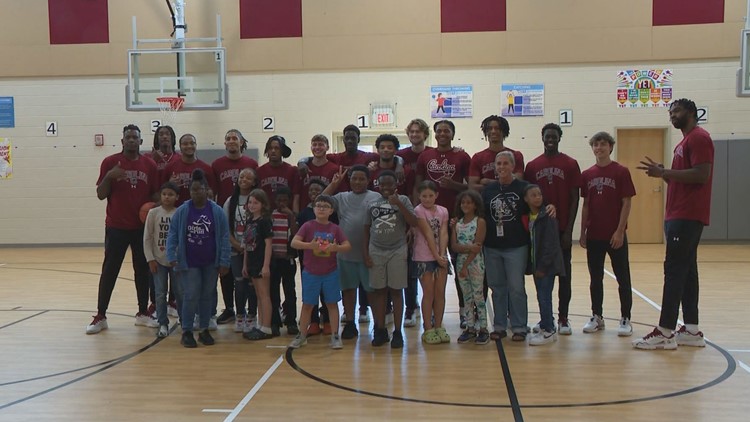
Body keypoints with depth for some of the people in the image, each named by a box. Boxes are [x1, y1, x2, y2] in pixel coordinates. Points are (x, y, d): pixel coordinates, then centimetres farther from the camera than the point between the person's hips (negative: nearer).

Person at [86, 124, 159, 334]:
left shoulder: (150, 165, 4)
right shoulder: (110, 162, -3)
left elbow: (155, 193, 11)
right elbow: (101, 195, -3)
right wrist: (109, 176, -20)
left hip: (143, 226, 3)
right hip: (116, 227, -2)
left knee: (143, 269, 9)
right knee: (109, 271, 1)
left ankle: (143, 313, 21)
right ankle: (100, 316, 8)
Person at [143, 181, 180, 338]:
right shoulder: (153, 213, -3)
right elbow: (147, 238, -1)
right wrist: (150, 259, -5)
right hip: (158, 260, 0)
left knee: (181, 293, 6)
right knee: (160, 294, 3)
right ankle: (163, 324, 13)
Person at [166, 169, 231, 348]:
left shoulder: (217, 211, -4)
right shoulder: (182, 211, -5)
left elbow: (224, 237, -3)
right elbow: (172, 235, -2)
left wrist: (224, 261, -7)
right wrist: (171, 256, -12)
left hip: (210, 264, 1)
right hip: (189, 263, -1)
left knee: (207, 296, 10)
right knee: (191, 296, -3)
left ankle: (204, 330, 23)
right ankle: (187, 331, 10)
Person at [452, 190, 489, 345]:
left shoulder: (480, 222, -7)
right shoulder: (457, 222, 7)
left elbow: (477, 247, -13)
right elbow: (454, 245, -2)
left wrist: (466, 266, -16)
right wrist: (468, 247, -20)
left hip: (475, 263, -5)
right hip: (460, 262, 5)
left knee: (478, 296, -1)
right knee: (467, 297, 10)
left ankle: (483, 329, 6)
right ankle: (470, 328, 17)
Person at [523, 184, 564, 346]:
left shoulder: (548, 216, -14)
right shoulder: (527, 217, 8)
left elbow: (551, 244, -17)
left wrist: (543, 266, -17)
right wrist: (533, 265, 6)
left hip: (547, 265, -7)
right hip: (536, 264, 7)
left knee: (544, 296, -4)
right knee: (542, 296, 14)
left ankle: (549, 331, 5)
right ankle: (545, 326, 25)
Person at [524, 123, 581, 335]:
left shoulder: (570, 164, 0)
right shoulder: (532, 166, 6)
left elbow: (574, 199, -2)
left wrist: (569, 229, -8)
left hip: (562, 228, -2)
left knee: (564, 272, 4)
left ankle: (563, 318, 12)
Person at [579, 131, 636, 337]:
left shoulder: (621, 172, -4)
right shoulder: (587, 175, 7)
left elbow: (626, 203, -6)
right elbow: (585, 205, 11)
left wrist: (620, 231, -12)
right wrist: (582, 232, 8)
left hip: (615, 235, -4)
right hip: (594, 235, 4)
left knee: (622, 278, 3)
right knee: (595, 278, 10)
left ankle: (625, 319, 11)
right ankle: (596, 317, 20)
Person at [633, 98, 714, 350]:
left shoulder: (698, 138, -9)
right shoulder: (685, 142, 23)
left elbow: (702, 175, -20)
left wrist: (664, 172, -19)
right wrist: (663, 173, 7)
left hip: (687, 217, -10)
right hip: (678, 216, 10)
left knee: (674, 270, -11)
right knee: (686, 271, 9)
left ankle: (665, 333, -9)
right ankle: (692, 331, 12)